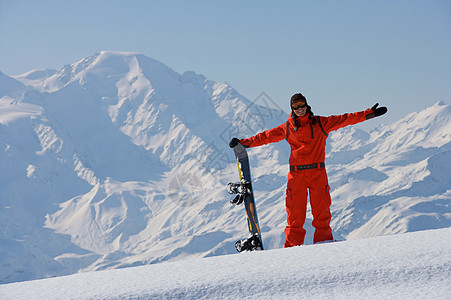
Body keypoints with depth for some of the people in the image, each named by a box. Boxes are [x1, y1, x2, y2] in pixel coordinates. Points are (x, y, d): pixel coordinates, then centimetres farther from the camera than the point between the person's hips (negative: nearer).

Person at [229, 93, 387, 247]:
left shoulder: (320, 123, 9)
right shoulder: (287, 128, 11)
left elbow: (345, 119, 8)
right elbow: (266, 136, 17)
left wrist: (369, 114, 4)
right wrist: (243, 143, 14)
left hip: (318, 172, 0)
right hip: (296, 173, 0)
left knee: (322, 210, -3)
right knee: (295, 212, -3)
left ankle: (324, 241, 4)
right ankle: (292, 247, 1)